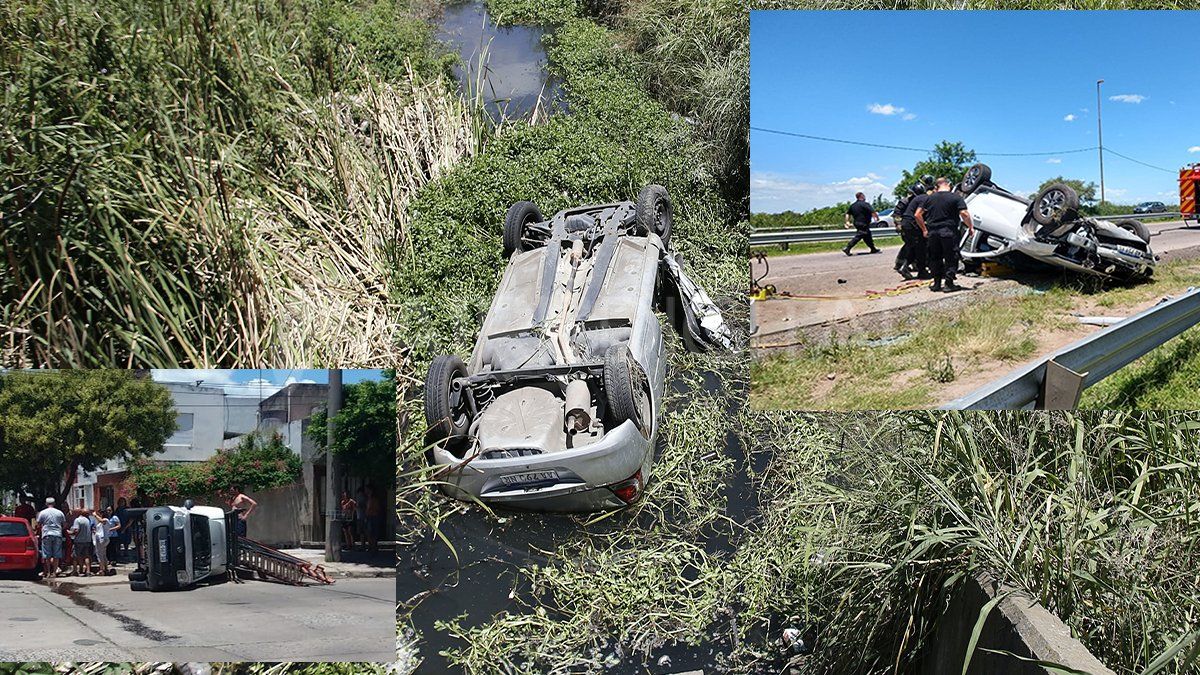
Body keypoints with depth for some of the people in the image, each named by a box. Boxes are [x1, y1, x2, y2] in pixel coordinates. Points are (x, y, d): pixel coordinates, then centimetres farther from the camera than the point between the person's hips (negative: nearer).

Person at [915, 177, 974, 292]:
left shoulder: (929, 198, 8)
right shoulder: (956, 197, -4)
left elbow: (918, 215, 6)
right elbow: (964, 214, -13)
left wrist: (924, 229, 15)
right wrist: (970, 227, 1)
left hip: (932, 233, 4)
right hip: (949, 232, -4)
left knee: (935, 258, 13)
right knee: (951, 258, 4)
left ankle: (937, 283, 16)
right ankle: (949, 284, 2)